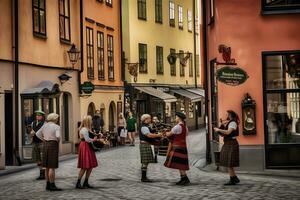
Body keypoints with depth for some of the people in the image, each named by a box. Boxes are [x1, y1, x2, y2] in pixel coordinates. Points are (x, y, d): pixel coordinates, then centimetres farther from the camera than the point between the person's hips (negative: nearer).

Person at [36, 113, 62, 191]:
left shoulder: (45, 125, 8)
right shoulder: (57, 127, -10)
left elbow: (38, 134, 14)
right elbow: (58, 136, -24)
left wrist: (44, 140, 14)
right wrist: (58, 140, -4)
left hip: (45, 145, 7)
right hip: (53, 145, -7)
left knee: (47, 167, 13)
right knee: (52, 167, -6)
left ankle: (48, 184, 19)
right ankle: (52, 185, -5)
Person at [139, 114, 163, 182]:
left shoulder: (147, 127, 18)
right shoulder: (144, 127, -16)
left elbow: (150, 135, 21)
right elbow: (149, 135, -26)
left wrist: (158, 135, 8)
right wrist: (158, 135, -17)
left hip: (147, 145, 11)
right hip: (144, 145, -11)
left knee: (146, 162, 12)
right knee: (145, 162, -9)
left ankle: (144, 177, 17)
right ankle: (143, 177, -6)